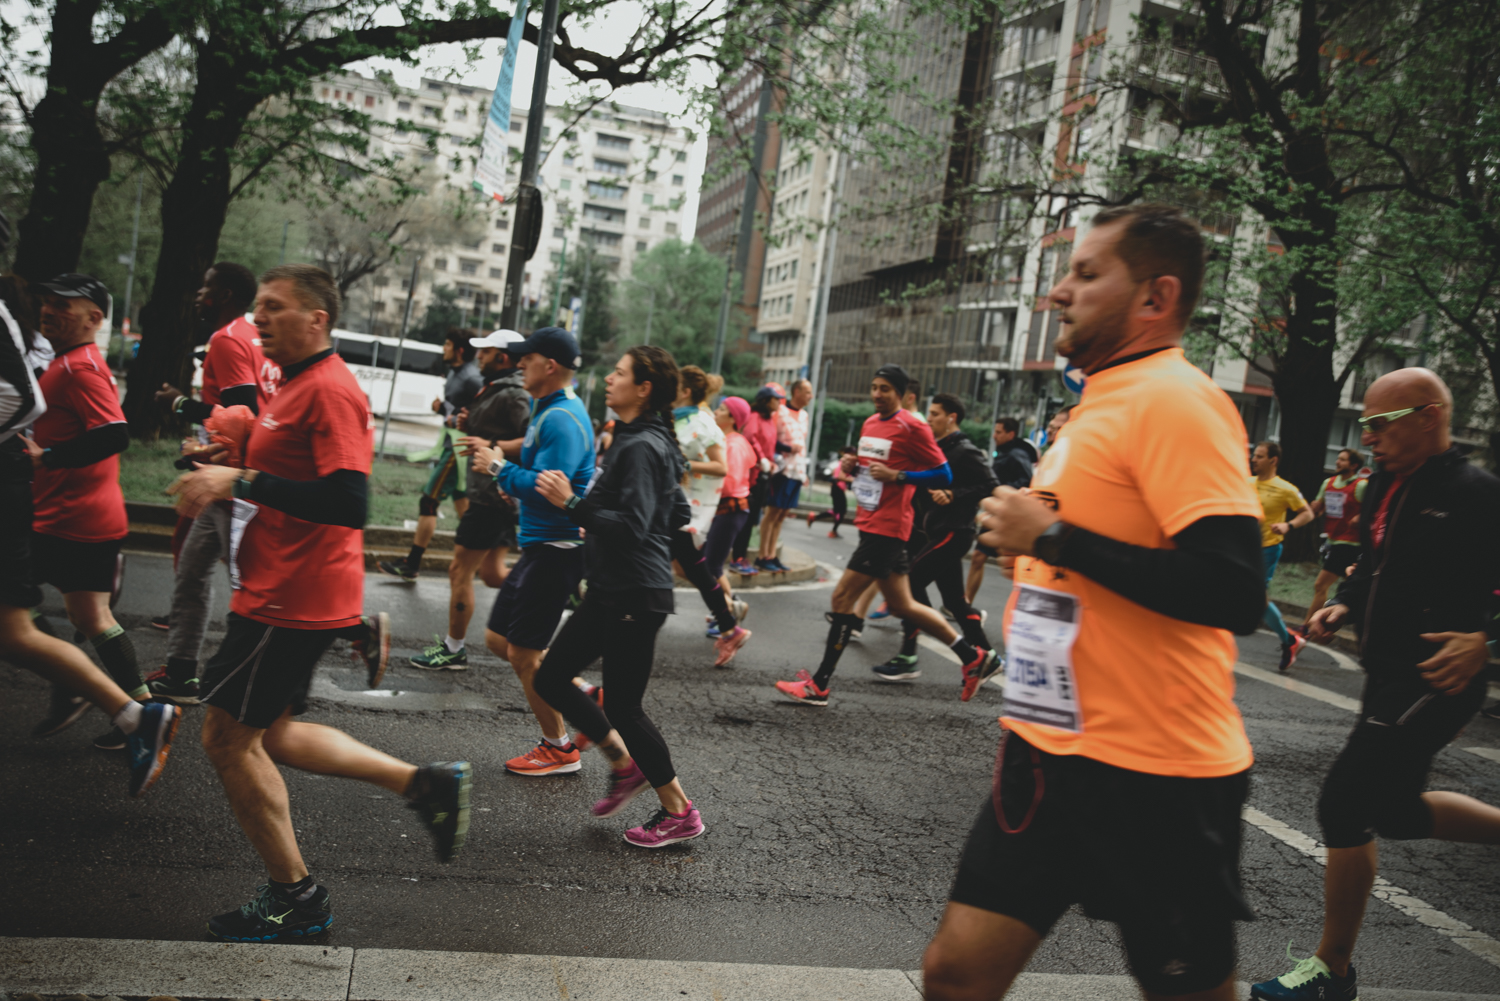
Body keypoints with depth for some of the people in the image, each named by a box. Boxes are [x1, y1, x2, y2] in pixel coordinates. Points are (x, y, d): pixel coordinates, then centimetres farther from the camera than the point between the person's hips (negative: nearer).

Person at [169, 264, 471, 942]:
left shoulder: (328, 389, -18)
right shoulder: (296, 386, 16)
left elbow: (348, 502, -28)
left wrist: (242, 482, -23)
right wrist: (222, 477, 12)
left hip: (292, 601, -11)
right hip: (285, 592, 11)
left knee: (228, 737, 1)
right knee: (269, 733, 18)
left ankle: (294, 897, 16)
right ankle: (424, 783, 19)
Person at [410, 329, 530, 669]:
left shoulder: (514, 395, -17)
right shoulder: (492, 389, 15)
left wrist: (490, 446, -28)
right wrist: (468, 425, 6)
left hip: (494, 497, -11)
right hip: (490, 492, 11)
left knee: (460, 571, 0)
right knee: (492, 573, 15)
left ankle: (453, 649, 12)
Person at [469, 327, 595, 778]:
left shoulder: (562, 419, -20)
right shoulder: (545, 407, 12)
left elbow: (545, 487, -28)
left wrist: (499, 466, -14)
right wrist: (504, 451, 11)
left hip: (556, 548, -11)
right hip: (539, 544, 11)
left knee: (523, 652, -2)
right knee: (499, 639, 15)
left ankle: (559, 748, 13)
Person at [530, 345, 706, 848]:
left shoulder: (640, 448, -17)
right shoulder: (636, 440, 13)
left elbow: (632, 527, -25)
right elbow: (678, 514, 20)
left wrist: (572, 504, -21)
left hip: (635, 596, -10)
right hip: (611, 590, 10)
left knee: (623, 706, 1)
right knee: (551, 679, 13)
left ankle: (680, 812, 16)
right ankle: (626, 764, 25)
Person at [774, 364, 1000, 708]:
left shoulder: (913, 428, -11)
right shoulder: (870, 424, 14)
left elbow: (943, 475, -10)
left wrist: (896, 476, -20)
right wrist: (853, 466, 5)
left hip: (886, 528, -9)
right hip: (870, 523, 9)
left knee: (842, 598, -8)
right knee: (903, 605, 14)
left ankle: (818, 686, 1)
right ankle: (974, 657, 25)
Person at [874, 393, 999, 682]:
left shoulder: (965, 452, -11)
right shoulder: (939, 448, 16)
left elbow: (990, 486, -18)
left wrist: (953, 495, -23)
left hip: (954, 532, -10)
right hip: (939, 530, 10)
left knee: (911, 580, -14)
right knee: (954, 598, 12)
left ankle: (907, 658, -9)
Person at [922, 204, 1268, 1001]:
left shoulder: (1173, 400, -15)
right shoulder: (1104, 402, 13)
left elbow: (1232, 592, -26)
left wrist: (1050, 535, -21)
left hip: (1151, 777, -8)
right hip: (1050, 751, 9)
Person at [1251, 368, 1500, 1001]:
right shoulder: (1386, 489, 9)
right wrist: (1341, 607, 6)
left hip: (1433, 682, -9)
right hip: (1387, 677, 9)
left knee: (1344, 806, -6)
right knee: (1395, 810, 21)